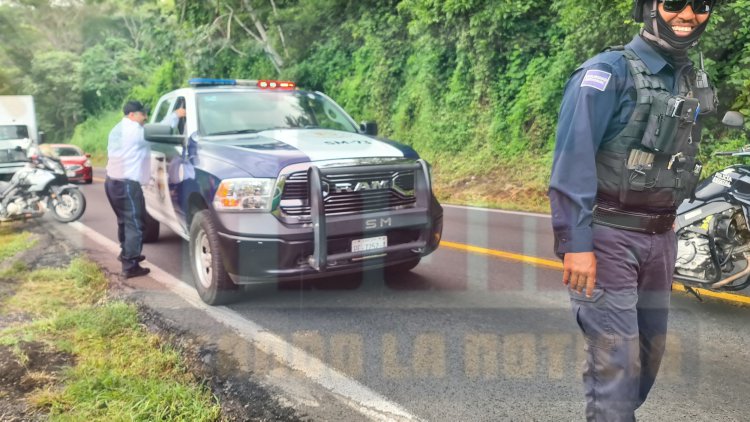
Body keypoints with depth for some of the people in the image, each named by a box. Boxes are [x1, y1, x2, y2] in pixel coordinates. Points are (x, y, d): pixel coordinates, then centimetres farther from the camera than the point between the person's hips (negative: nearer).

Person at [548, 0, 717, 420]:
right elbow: (573, 162, -19)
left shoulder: (694, 79, 12)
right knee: (617, 359, -5)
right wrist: (575, 243, -23)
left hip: (660, 238, 8)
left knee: (650, 352, 16)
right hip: (608, 237, -7)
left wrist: (667, 230, 19)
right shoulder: (608, 73, -12)